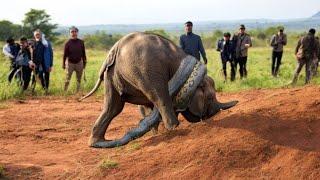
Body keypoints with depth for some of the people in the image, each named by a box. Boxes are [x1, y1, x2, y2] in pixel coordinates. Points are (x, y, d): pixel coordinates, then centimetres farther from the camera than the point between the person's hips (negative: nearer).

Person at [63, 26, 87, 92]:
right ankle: (65, 91, 3)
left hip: (79, 63, 2)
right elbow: (65, 54, 0)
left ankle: (78, 91, 16)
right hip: (70, 63, -2)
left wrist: (84, 62, 9)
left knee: (79, 79, 8)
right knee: (67, 79, -2)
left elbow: (83, 53, 8)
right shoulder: (68, 43, -4)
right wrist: (63, 64, 0)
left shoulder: (81, 42, 1)